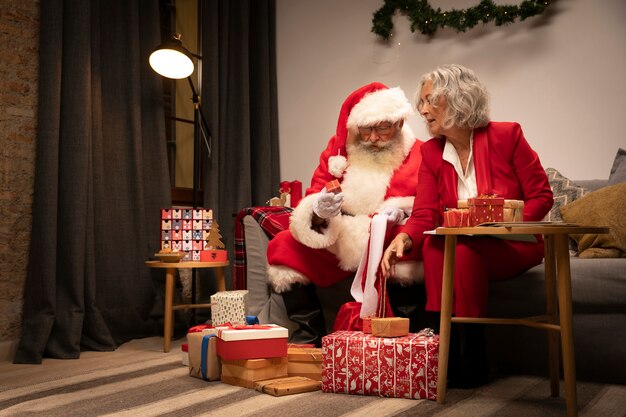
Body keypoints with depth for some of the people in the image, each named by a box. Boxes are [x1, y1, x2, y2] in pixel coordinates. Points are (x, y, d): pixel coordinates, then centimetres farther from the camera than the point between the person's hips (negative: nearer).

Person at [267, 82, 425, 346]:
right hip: (336, 243, 4)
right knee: (283, 246, -15)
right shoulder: (337, 149, 6)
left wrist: (403, 211, -28)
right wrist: (319, 210, -24)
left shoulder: (419, 155, -2)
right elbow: (311, 200, 1)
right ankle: (310, 336, -8)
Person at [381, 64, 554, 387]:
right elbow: (424, 214, -5)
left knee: (463, 249, -33)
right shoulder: (431, 152, 5)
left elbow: (542, 197, -4)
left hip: (514, 246, -3)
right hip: (457, 247, 3)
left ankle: (471, 360, -22)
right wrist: (404, 238, -27)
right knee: (433, 244, -29)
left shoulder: (507, 136, -6)